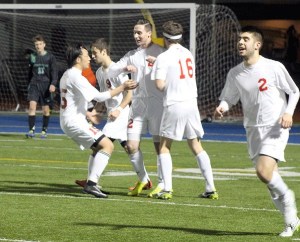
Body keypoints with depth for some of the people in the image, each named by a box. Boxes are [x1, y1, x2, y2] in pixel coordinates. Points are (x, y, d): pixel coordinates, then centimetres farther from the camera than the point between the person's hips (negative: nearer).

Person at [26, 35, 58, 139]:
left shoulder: (50, 57, 0)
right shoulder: (32, 57, 8)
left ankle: (44, 131, 18)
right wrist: (29, 84, 18)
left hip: (46, 85, -1)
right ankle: (32, 130, -16)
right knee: (32, 106, -15)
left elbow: (54, 72, -4)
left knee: (46, 110, 4)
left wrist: (53, 84, -17)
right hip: (34, 84, 1)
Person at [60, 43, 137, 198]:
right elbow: (99, 97, -21)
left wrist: (87, 114, 28)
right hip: (74, 121, -11)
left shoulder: (67, 75, 15)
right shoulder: (76, 77, -17)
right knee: (107, 145, -15)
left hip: (67, 120, 11)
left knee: (98, 148, 21)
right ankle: (91, 184, -22)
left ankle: (91, 184, 16)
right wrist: (122, 88, -18)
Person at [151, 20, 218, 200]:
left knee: (164, 146, 7)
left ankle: (167, 189, -5)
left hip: (174, 105, -5)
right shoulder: (188, 54, 10)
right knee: (196, 146, 12)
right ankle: (211, 188, 7)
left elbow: (160, 84, -16)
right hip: (192, 103, 5)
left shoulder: (164, 57, -8)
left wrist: (165, 88, 10)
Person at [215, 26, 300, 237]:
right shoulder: (235, 74, 2)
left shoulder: (274, 68, -10)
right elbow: (228, 98, 12)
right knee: (269, 177, 6)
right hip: (253, 130, 5)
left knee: (263, 171, -23)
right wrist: (222, 108, -10)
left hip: (275, 129, -5)